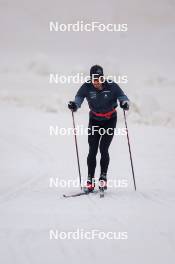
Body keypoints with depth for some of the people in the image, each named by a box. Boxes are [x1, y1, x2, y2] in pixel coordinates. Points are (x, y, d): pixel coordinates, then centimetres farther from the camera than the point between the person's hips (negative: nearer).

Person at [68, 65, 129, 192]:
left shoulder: (112, 86, -20)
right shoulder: (86, 87, -17)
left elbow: (122, 96, -16)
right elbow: (79, 98, -20)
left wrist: (125, 103, -39)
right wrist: (74, 105, -43)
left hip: (110, 120, -2)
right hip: (94, 120, 2)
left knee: (104, 149, -12)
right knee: (93, 150, -6)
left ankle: (103, 177, 3)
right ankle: (90, 179, 1)